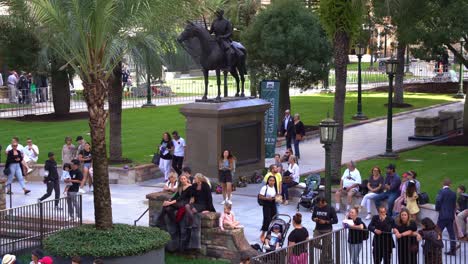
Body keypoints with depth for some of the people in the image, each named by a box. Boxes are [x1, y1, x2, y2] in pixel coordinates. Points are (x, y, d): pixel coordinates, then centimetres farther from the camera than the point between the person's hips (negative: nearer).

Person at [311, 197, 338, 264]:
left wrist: (325, 222, -19)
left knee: (325, 249, 1)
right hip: (318, 229, 3)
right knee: (315, 244, -18)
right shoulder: (316, 208, 1)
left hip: (327, 230, -3)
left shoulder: (330, 209, -9)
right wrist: (314, 219, -11)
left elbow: (335, 220, -7)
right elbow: (313, 217, 13)